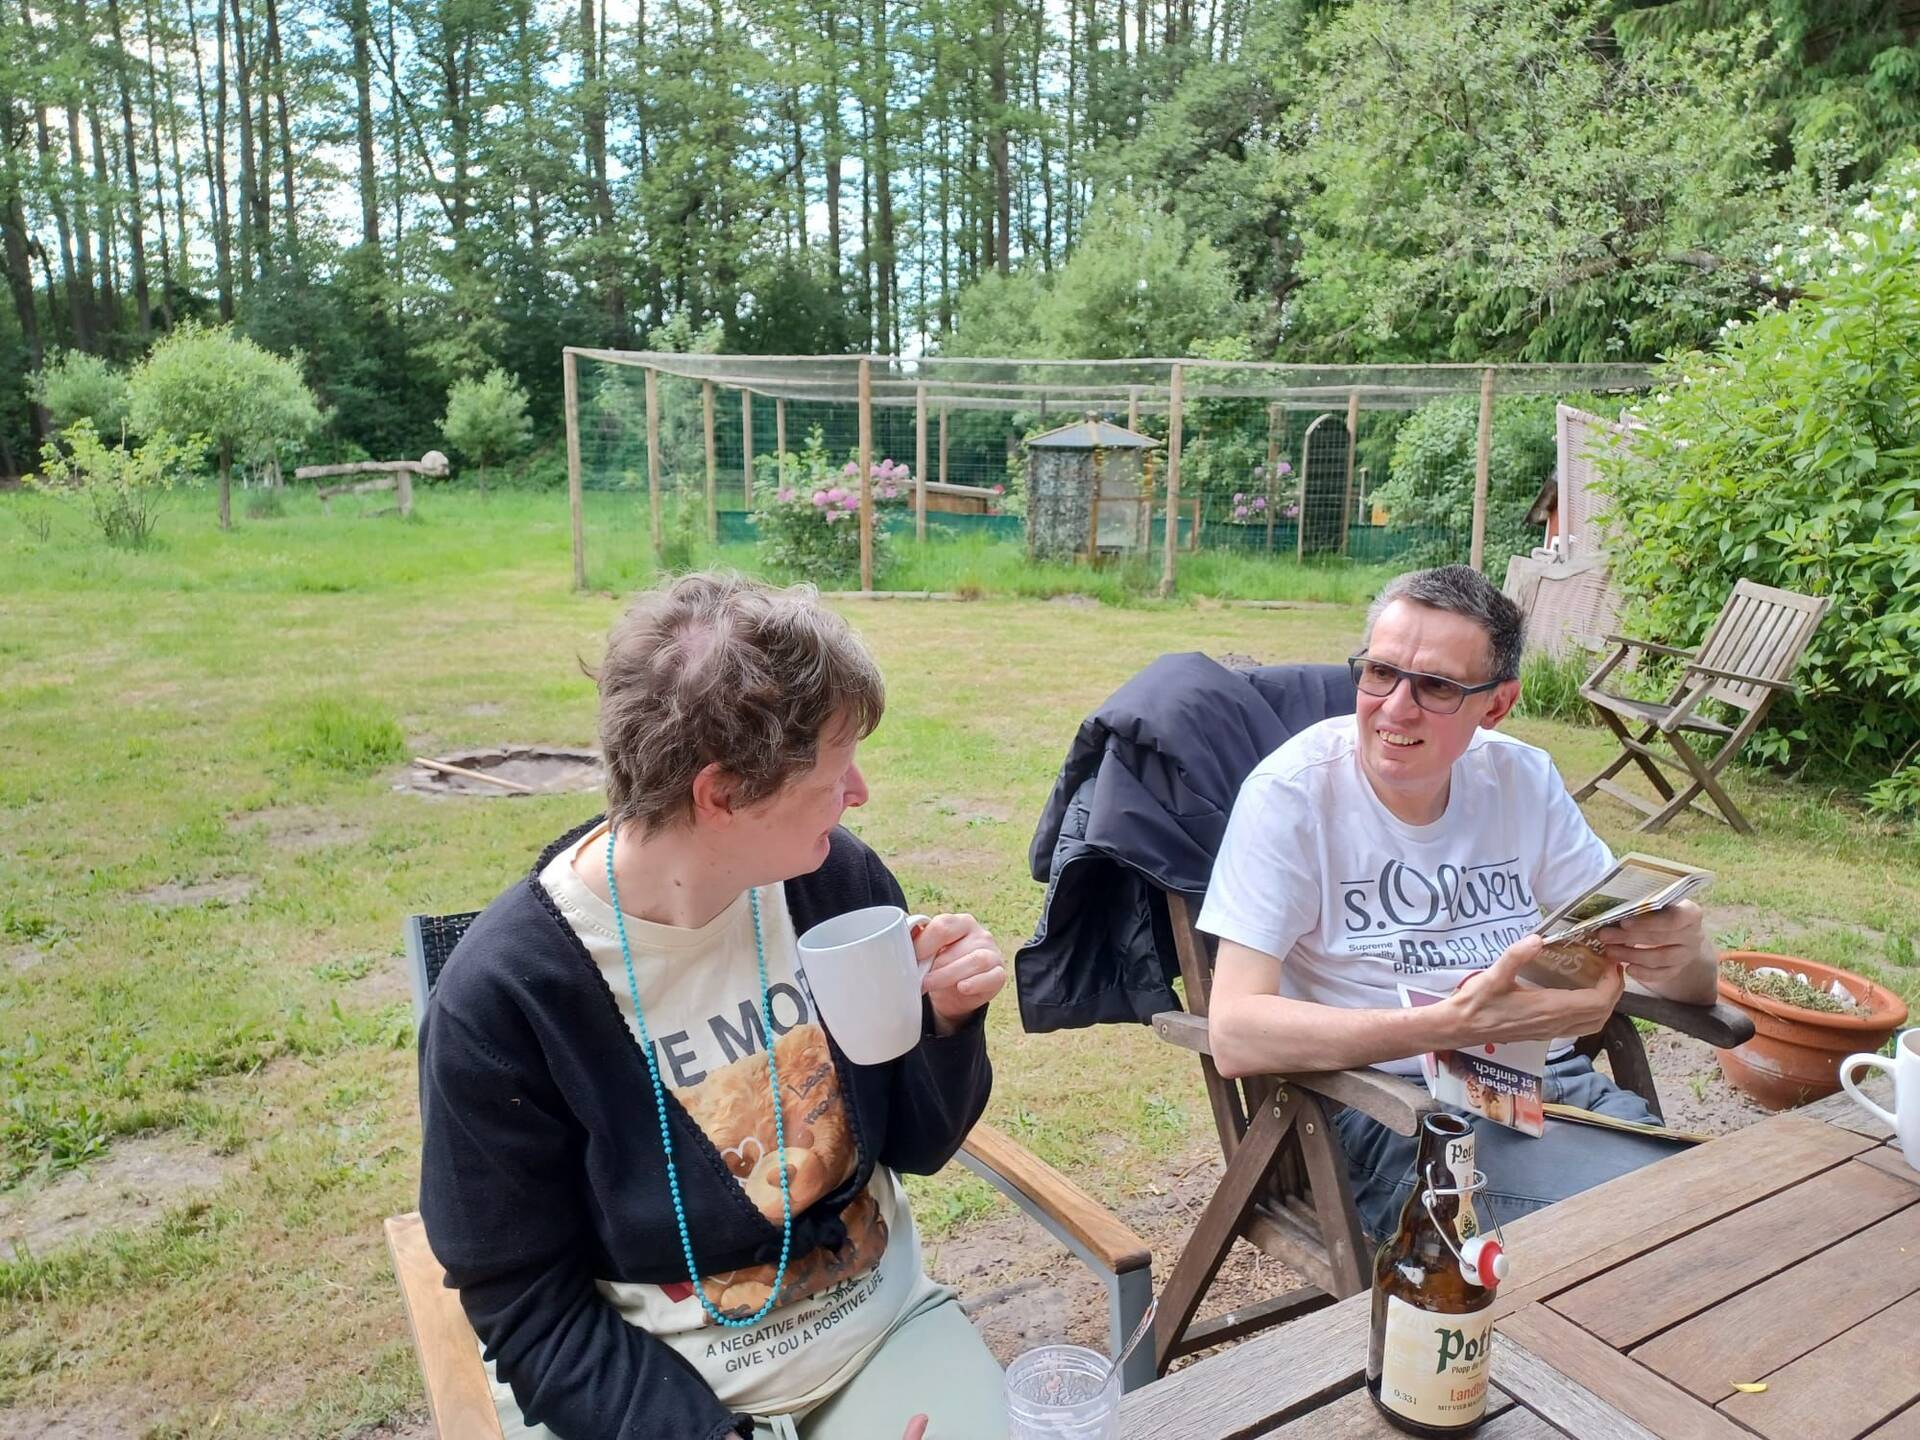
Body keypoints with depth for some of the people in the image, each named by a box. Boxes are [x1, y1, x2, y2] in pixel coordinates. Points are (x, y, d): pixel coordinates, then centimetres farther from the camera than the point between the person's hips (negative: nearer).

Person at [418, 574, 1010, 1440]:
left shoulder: (837, 880, -11)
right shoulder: (500, 1000, -21)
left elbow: (915, 1146, 1)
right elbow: (530, 1309, -10)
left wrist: (946, 1022, -17)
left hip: (878, 1325, 2)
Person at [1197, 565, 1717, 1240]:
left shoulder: (1523, 779, 5)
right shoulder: (1293, 793, -12)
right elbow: (1235, 1034, -21)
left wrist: (1680, 956, -18)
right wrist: (1450, 1026, -31)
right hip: (1388, 1110, -6)